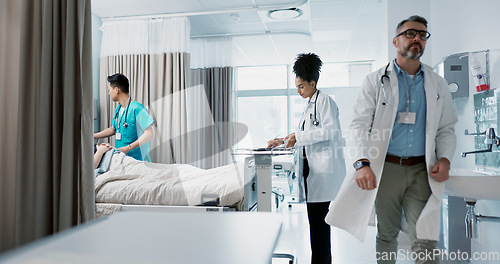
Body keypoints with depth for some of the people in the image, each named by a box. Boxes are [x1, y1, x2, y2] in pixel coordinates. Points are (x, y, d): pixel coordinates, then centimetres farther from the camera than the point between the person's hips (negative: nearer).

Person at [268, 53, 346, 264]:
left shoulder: (324, 100, -7)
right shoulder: (310, 104, 21)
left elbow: (331, 130, -18)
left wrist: (298, 136, -18)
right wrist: (283, 141, 20)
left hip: (324, 170, -9)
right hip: (313, 169, 10)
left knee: (318, 221, -7)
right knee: (316, 220, 13)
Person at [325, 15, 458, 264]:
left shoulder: (438, 85, 11)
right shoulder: (375, 81, 1)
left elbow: (446, 128, 14)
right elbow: (359, 124, -8)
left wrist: (445, 158, -6)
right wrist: (362, 162, -24)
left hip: (422, 169, 2)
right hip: (385, 168, -1)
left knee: (425, 241, -4)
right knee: (386, 234, 12)